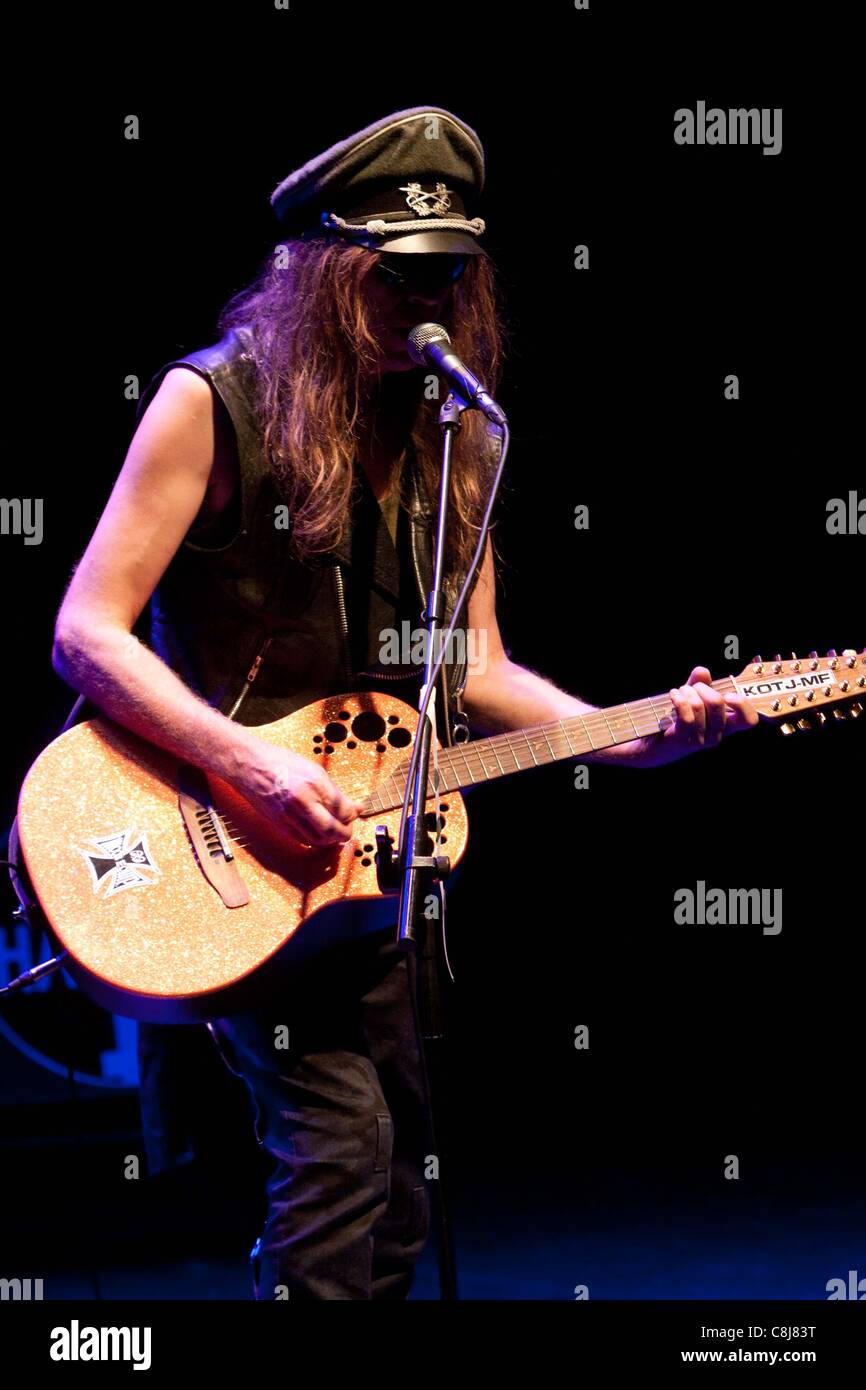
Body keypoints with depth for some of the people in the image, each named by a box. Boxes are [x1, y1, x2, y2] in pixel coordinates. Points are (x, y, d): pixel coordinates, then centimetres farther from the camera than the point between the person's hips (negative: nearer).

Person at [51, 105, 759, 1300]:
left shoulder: (452, 440, 8)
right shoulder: (214, 403, -11)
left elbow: (477, 672, 7)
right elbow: (86, 632, -15)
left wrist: (629, 736, -9)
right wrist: (252, 765, -25)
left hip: (363, 837, 7)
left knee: (399, 1189, 12)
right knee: (341, 1140, -18)